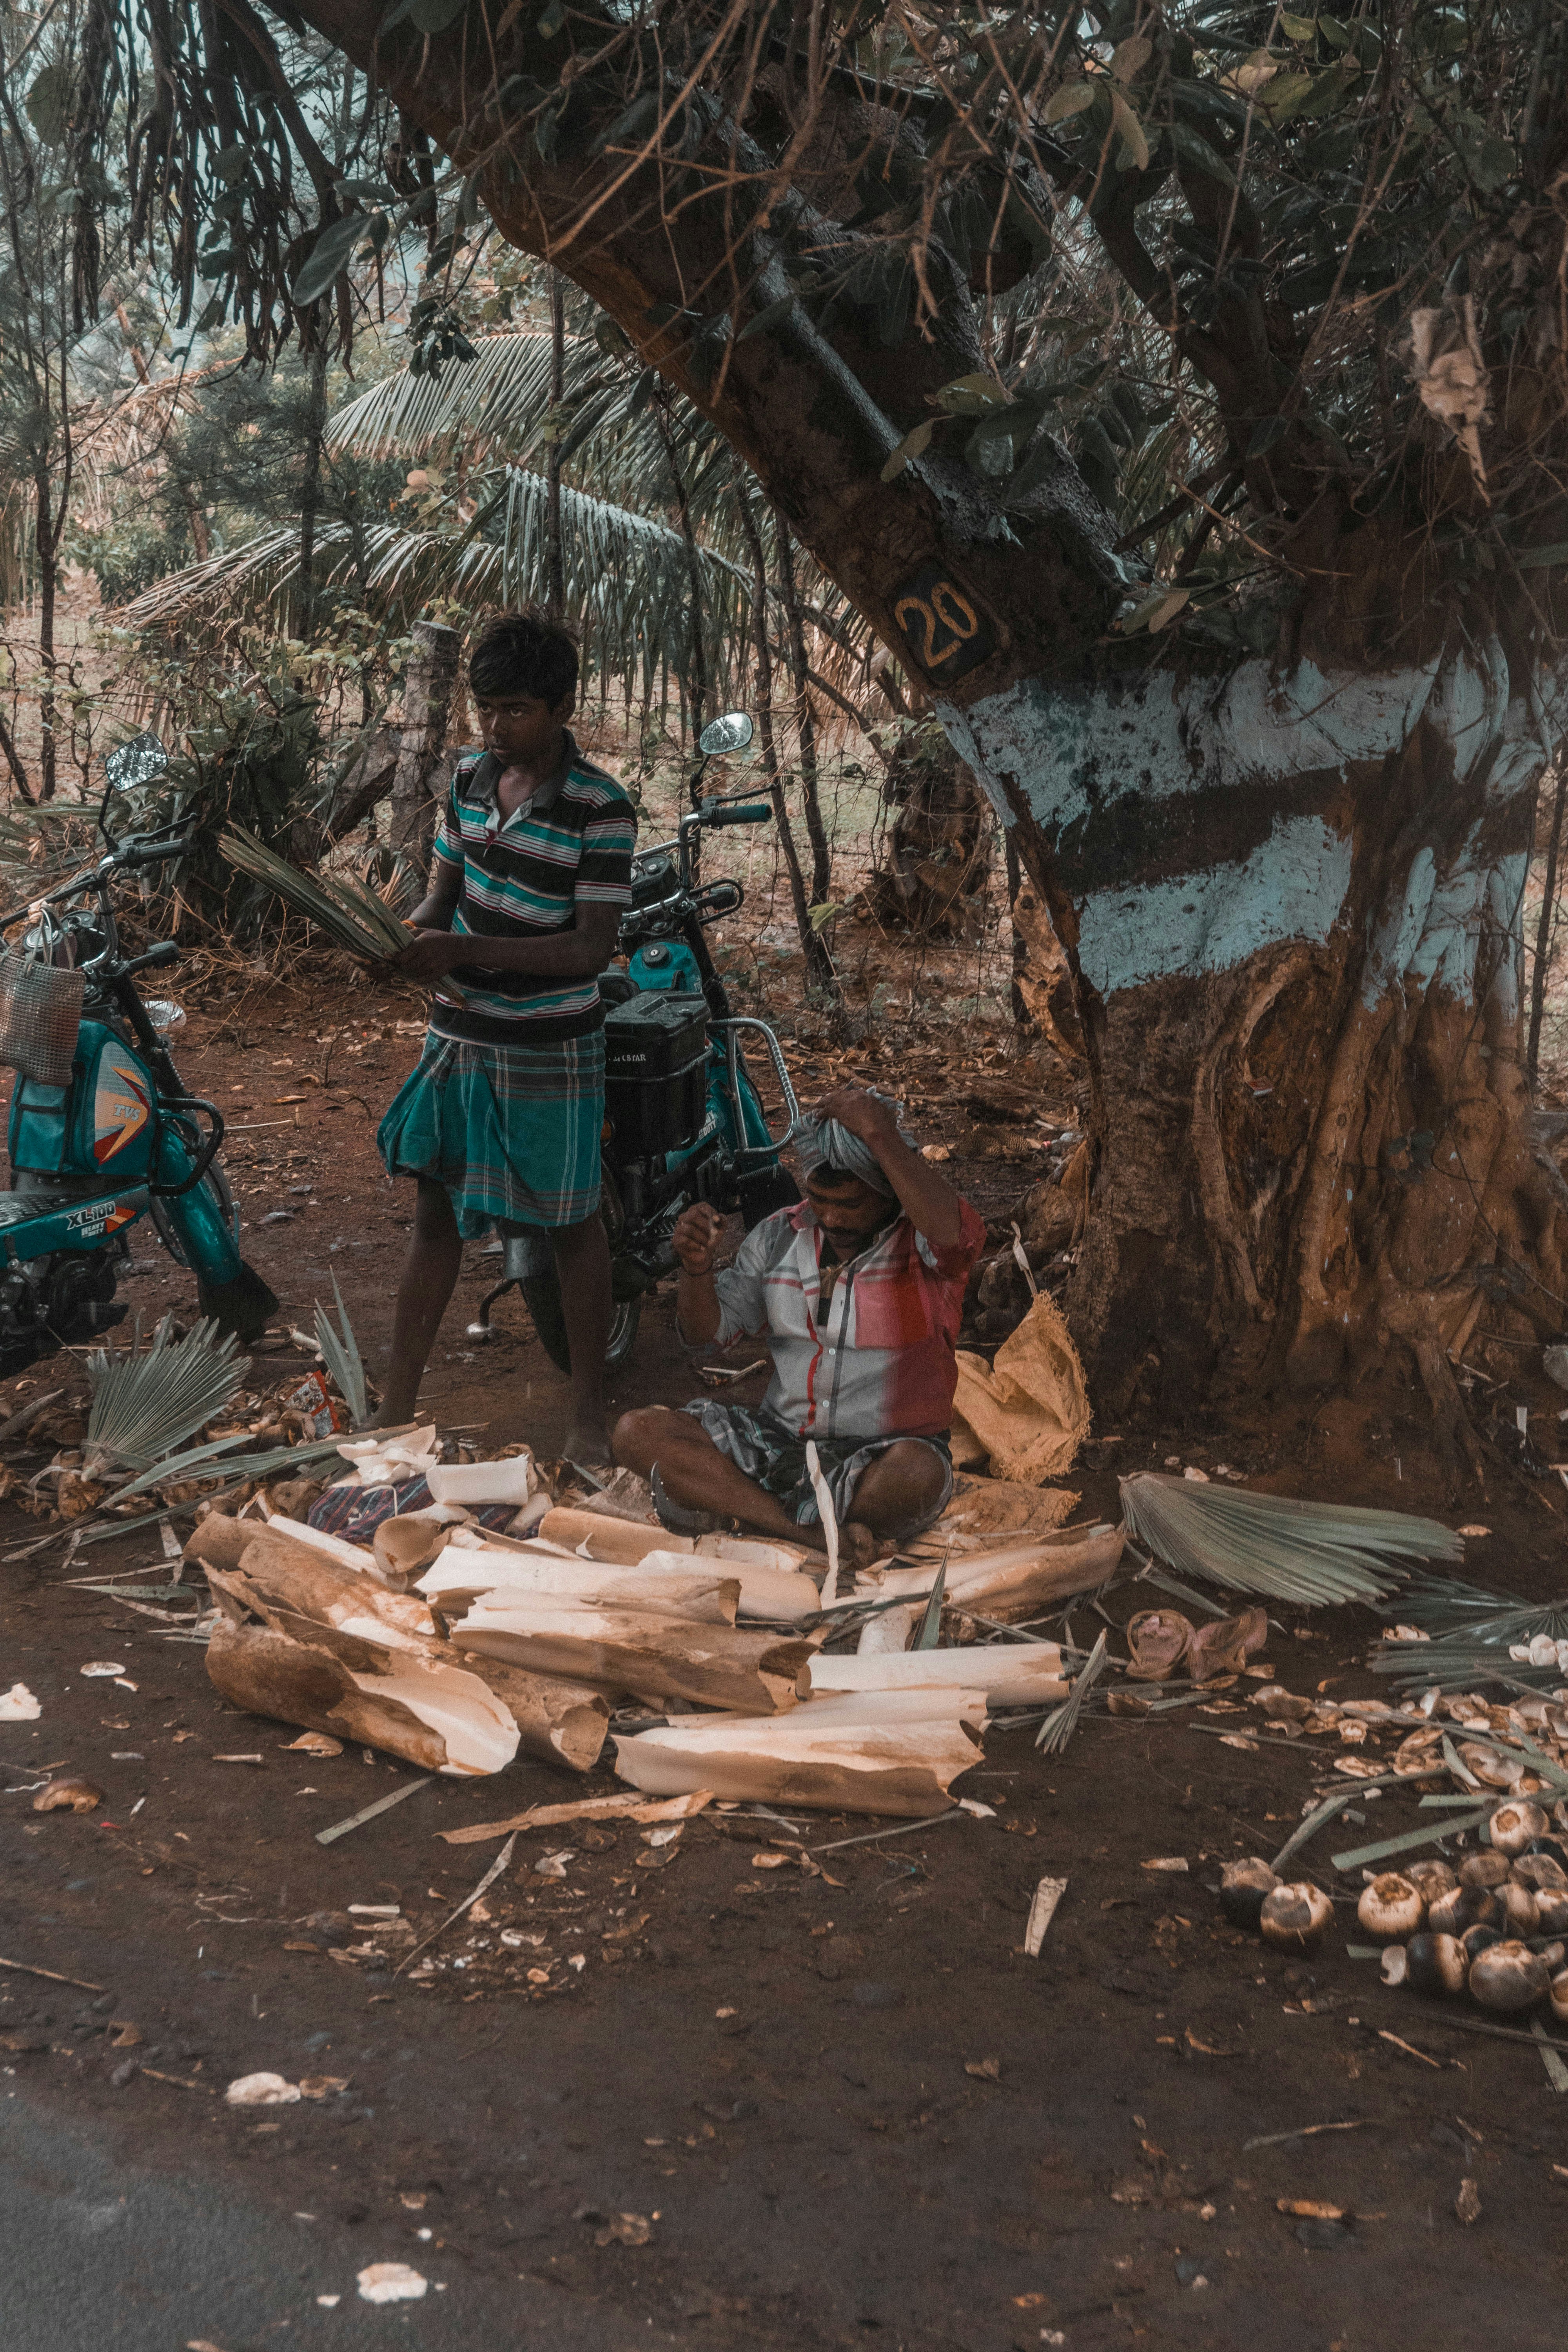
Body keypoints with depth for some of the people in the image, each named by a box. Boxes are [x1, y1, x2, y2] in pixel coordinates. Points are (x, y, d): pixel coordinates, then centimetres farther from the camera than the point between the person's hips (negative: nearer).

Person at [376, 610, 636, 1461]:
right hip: (459, 1037, 5)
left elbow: (593, 948, -20)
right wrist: (418, 939, -14)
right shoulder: (469, 779, 2)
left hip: (550, 1053, -5)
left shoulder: (600, 809, -16)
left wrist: (466, 949, -29)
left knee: (572, 1227, 8)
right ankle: (397, 1404, 21)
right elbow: (443, 892, 10)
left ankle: (587, 1408, 24)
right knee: (434, 1216, 11)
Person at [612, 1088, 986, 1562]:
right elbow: (707, 1331, 11)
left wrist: (881, 1136, -29)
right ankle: (821, 1537, -27)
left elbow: (951, 1232, -34)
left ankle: (729, 1509, -19)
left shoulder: (920, 1243, -7)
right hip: (780, 1443, 5)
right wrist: (696, 1267, -10)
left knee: (918, 1474, -41)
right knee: (637, 1433, -17)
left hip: (881, 1453, -5)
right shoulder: (780, 1235, 8)